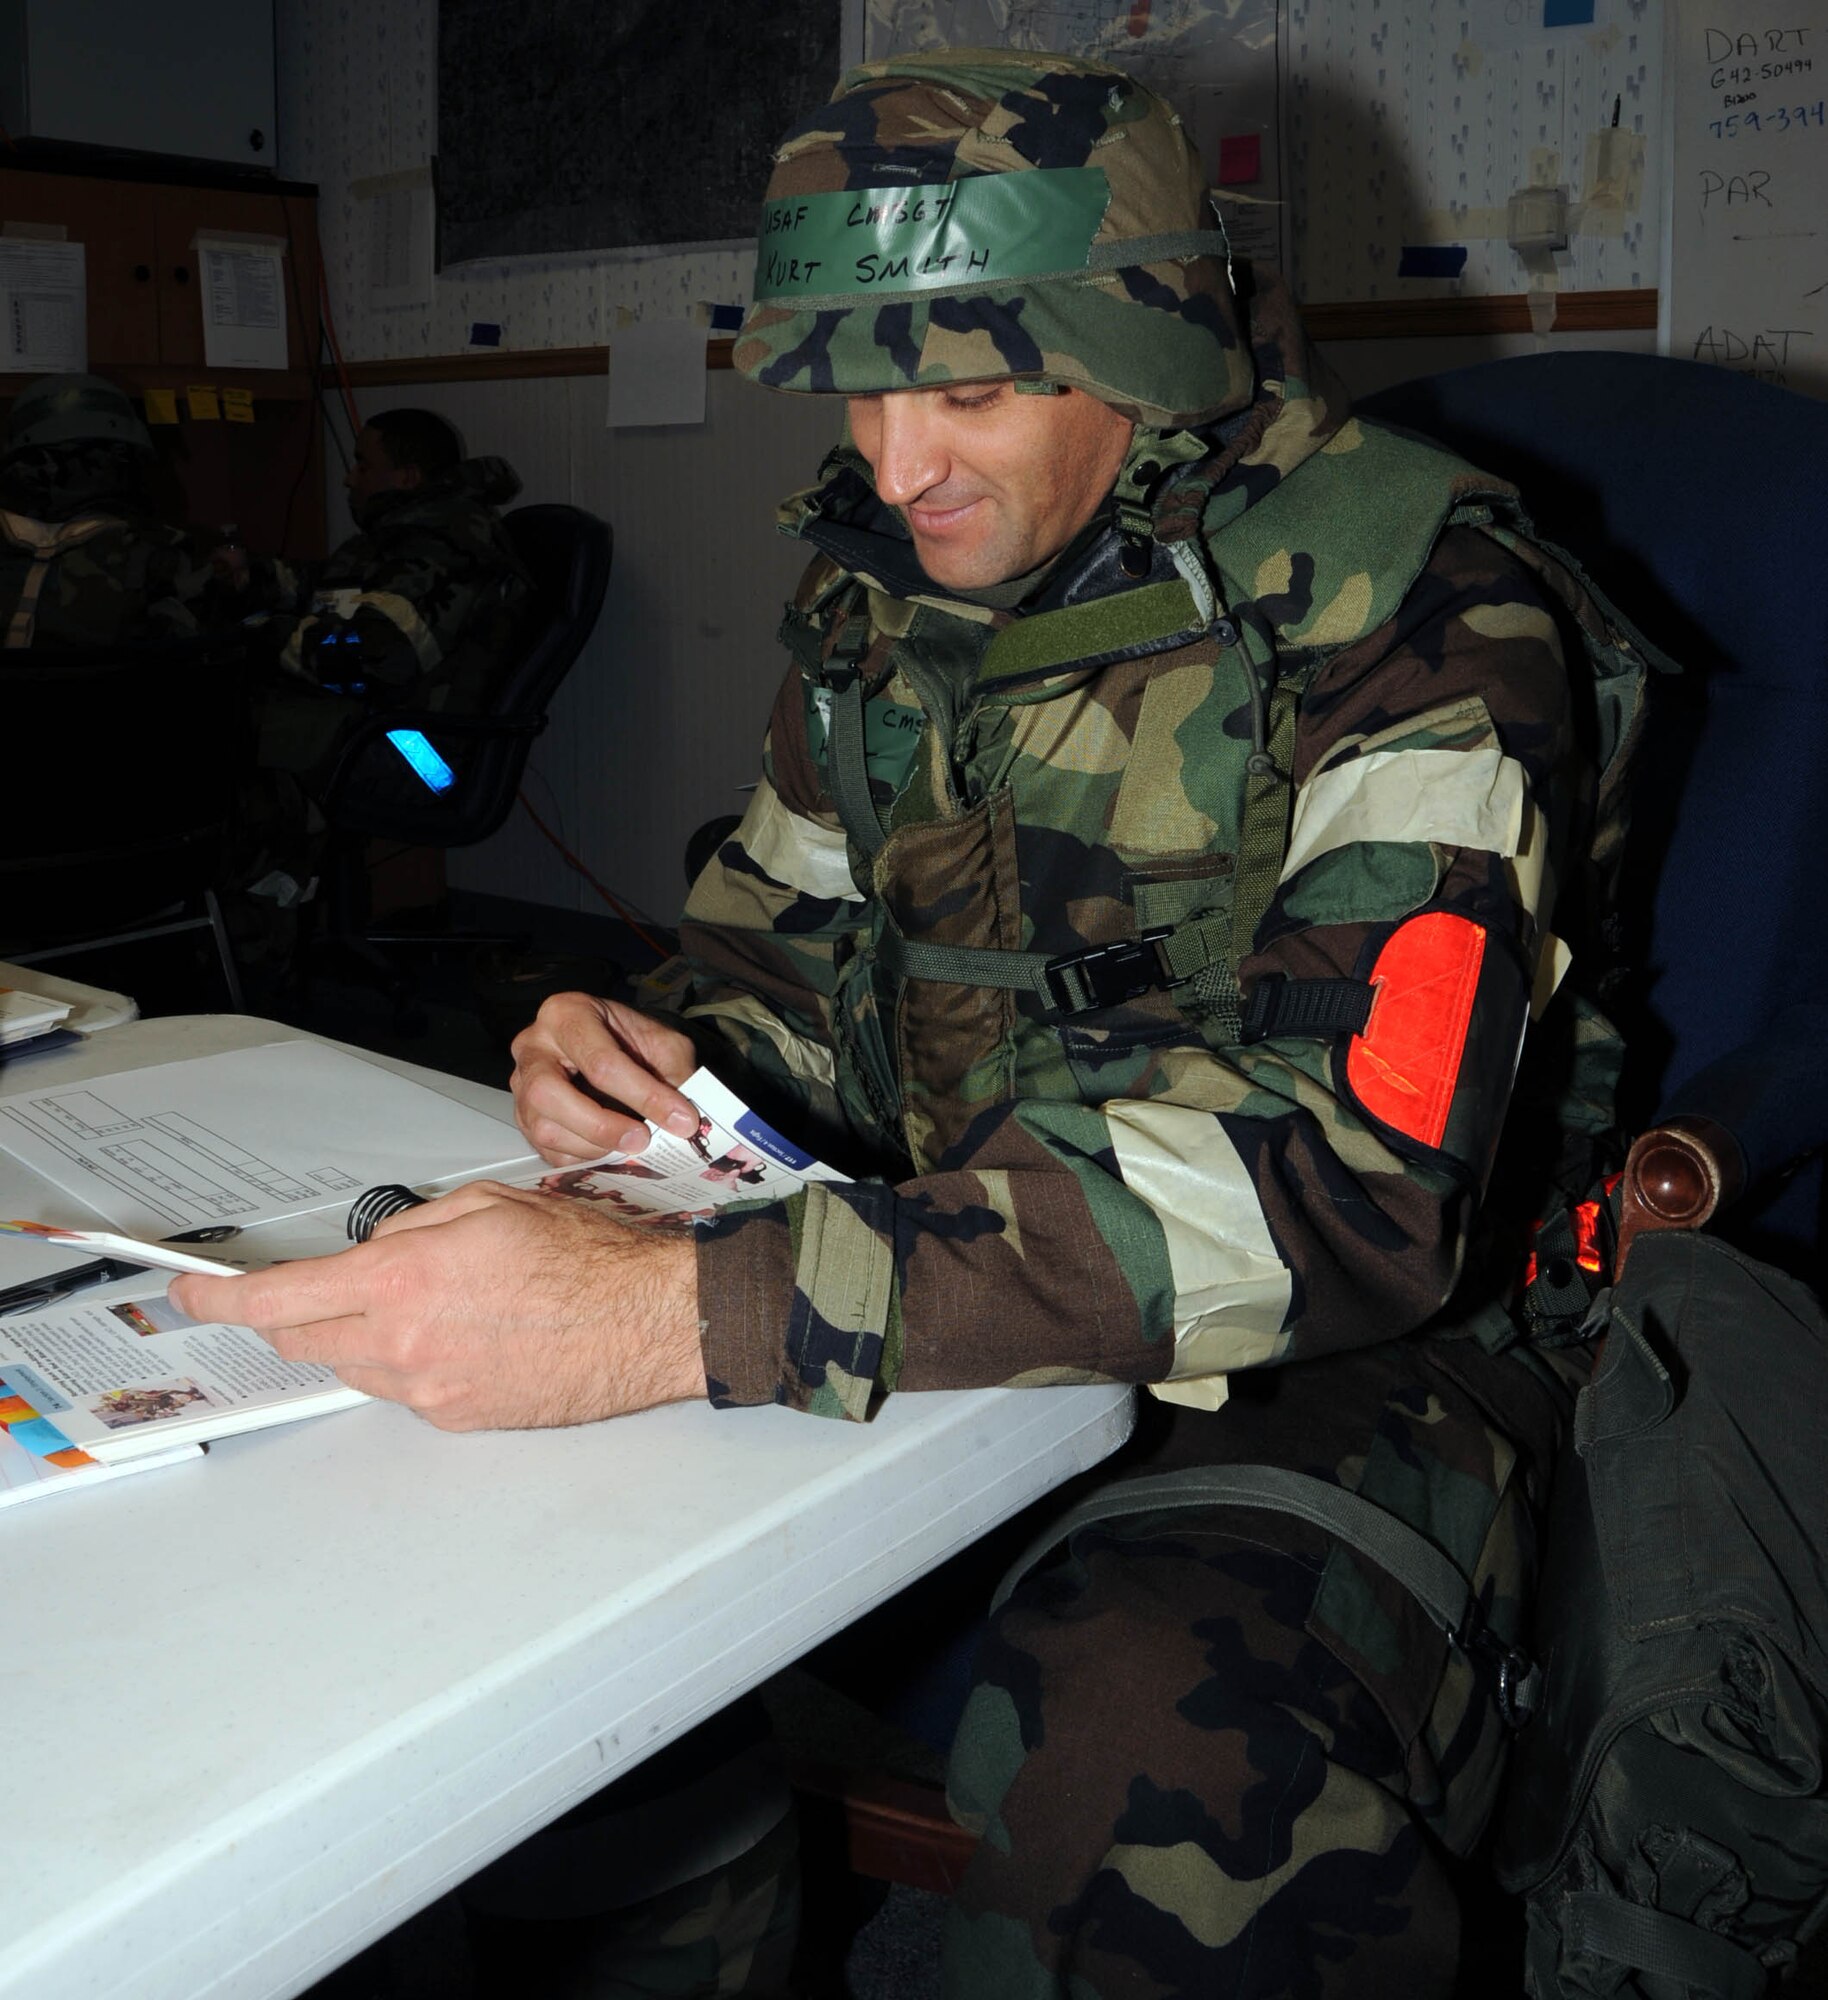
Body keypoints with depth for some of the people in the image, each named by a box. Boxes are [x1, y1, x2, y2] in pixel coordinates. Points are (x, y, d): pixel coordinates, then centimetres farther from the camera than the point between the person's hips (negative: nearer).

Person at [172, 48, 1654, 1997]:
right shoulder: (886, 582, 5)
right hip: (943, 1281, 7)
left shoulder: (1413, 613, -17)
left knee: (1168, 1759, -37)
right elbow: (797, 924, 18)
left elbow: (1348, 1176, -30)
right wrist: (667, 1052, -9)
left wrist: (680, 1313, -39)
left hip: (1357, 1340, -6)